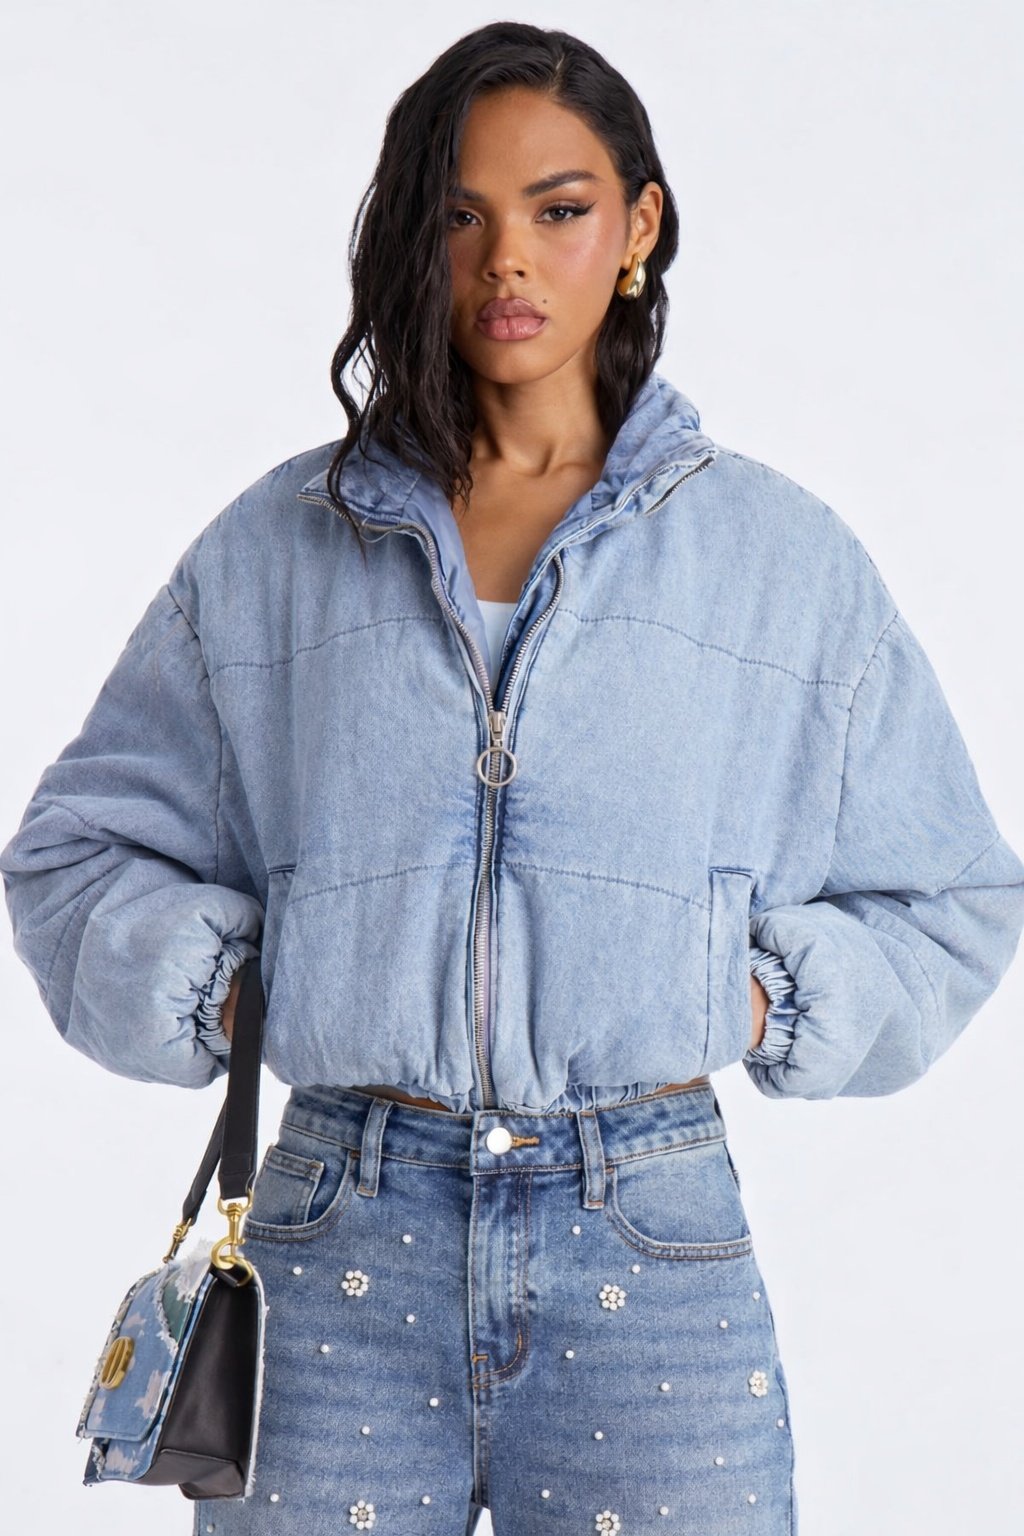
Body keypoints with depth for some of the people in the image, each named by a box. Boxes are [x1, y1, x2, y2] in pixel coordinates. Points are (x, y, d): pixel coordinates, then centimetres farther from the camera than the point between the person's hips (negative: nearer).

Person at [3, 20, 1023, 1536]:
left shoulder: (783, 555, 8)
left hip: (652, 1249, 0)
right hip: (344, 1252, 1)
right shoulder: (276, 546, 9)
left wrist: (766, 1002, -2)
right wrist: (210, 988, -2)